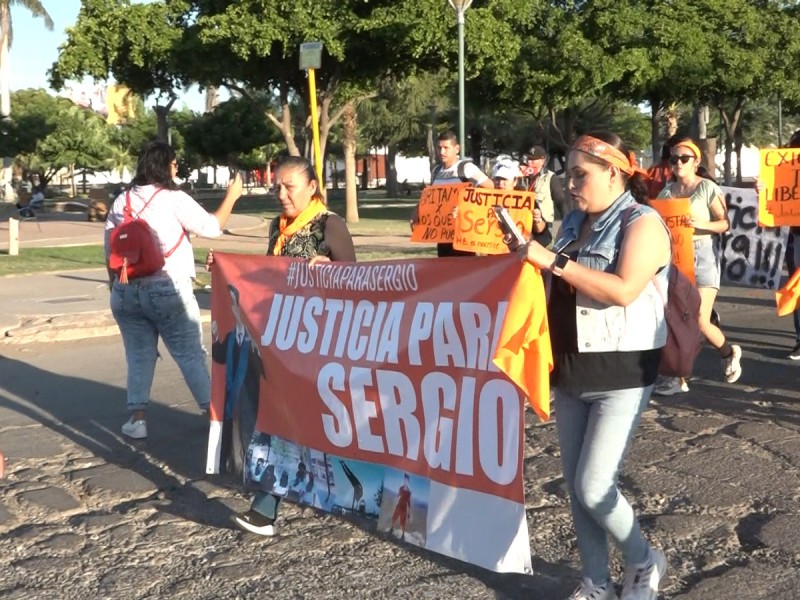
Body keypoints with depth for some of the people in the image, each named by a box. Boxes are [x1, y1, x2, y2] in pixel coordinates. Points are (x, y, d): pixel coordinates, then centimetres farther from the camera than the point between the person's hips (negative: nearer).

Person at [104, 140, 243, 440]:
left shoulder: (120, 202, 9)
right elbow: (212, 227, -5)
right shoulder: (174, 199, -7)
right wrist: (231, 196, 8)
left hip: (127, 291, 5)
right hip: (167, 290, -4)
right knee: (191, 355, 4)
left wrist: (116, 286, 22)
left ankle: (137, 418, 8)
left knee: (138, 355, 11)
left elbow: (110, 252, 12)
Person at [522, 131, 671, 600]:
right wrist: (528, 254, 8)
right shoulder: (575, 223, 10)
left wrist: (552, 260, -24)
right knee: (576, 487, 9)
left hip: (620, 374, -7)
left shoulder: (642, 223, -11)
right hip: (571, 372, 7)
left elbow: (624, 290, -26)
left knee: (594, 488, -8)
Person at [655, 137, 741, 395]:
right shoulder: (666, 191, 10)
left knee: (700, 321, -9)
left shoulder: (708, 188, -3)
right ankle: (677, 377, 7)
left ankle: (729, 352, 23)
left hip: (703, 256, -4)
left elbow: (725, 224, -6)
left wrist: (702, 224, -23)